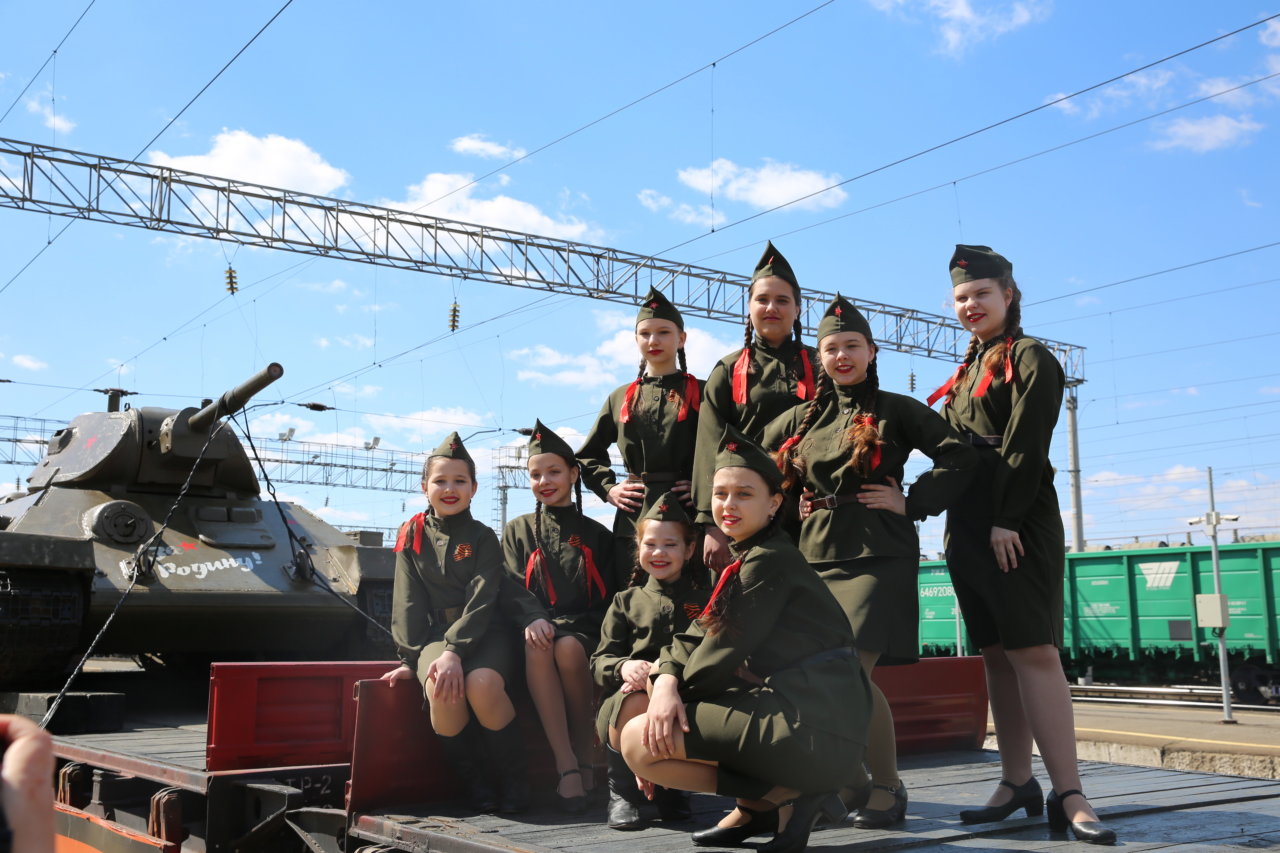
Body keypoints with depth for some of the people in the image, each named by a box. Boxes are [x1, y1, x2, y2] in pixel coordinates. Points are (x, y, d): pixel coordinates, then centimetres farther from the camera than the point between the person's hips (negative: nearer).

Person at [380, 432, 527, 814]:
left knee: (482, 684, -35)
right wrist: (410, 657, -5)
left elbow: (481, 600, -9)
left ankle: (514, 781, -13)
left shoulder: (483, 538, 4)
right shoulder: (413, 537, 11)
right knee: (440, 687, -33)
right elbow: (408, 603, 8)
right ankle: (473, 783, -9)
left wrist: (455, 651, -23)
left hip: (482, 634, -1)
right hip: (434, 635, 1)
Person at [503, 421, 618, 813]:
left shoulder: (596, 534, 16)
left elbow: (607, 596, 8)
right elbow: (514, 587, 3)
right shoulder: (518, 531, 18)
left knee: (568, 648, -36)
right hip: (537, 629, 0)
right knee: (537, 647, -36)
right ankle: (566, 765, -36)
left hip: (583, 631, 0)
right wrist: (533, 618, -20)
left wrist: (570, 626, -13)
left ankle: (584, 757, -20)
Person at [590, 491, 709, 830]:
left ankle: (670, 786, -3)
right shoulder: (626, 601, 18)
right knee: (639, 700, -37)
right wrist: (625, 667, -16)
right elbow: (599, 662, 9)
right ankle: (621, 792, -9)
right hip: (628, 695, 0)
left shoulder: (703, 600, 15)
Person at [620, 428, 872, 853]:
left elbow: (724, 650, -13)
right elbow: (699, 635, 9)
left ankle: (791, 793, -9)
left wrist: (675, 690, 2)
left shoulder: (771, 561, -10)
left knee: (637, 741, -13)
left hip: (812, 726, -10)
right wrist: (665, 681, -10)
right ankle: (754, 809, 10)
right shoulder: (744, 560, 18)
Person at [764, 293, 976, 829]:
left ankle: (888, 787, 2)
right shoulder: (803, 417, 13)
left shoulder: (896, 410, 1)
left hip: (877, 553, -5)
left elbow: (959, 457, -4)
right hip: (817, 554, 5)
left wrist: (912, 502, -9)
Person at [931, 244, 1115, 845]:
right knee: (996, 653, 8)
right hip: (968, 525, 8)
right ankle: (1016, 783, 13)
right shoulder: (969, 370, 20)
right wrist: (940, 513, 11)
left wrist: (1006, 520, -19)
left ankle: (1068, 796, -12)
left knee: (1032, 650, -13)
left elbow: (1026, 445, -13)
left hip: (1018, 524, -8)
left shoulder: (1030, 358, -3)